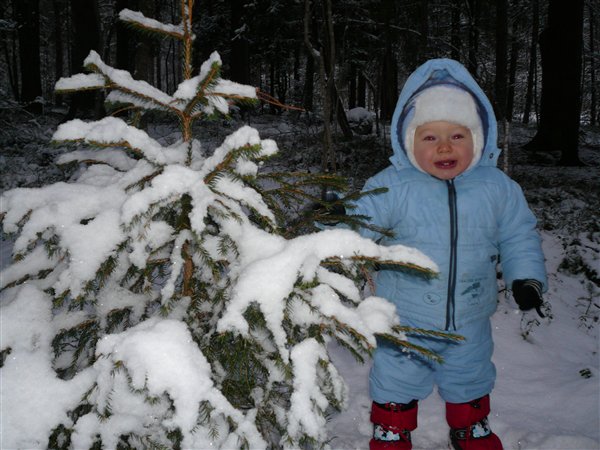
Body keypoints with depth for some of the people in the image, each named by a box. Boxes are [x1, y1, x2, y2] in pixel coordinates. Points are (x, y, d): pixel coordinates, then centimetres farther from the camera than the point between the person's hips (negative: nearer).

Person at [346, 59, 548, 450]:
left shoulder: (497, 187, -7)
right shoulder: (391, 186, -16)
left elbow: (519, 235, 4)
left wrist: (526, 277, -6)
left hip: (470, 322, 3)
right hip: (404, 323, -2)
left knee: (470, 381, 25)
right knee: (396, 386, 13)